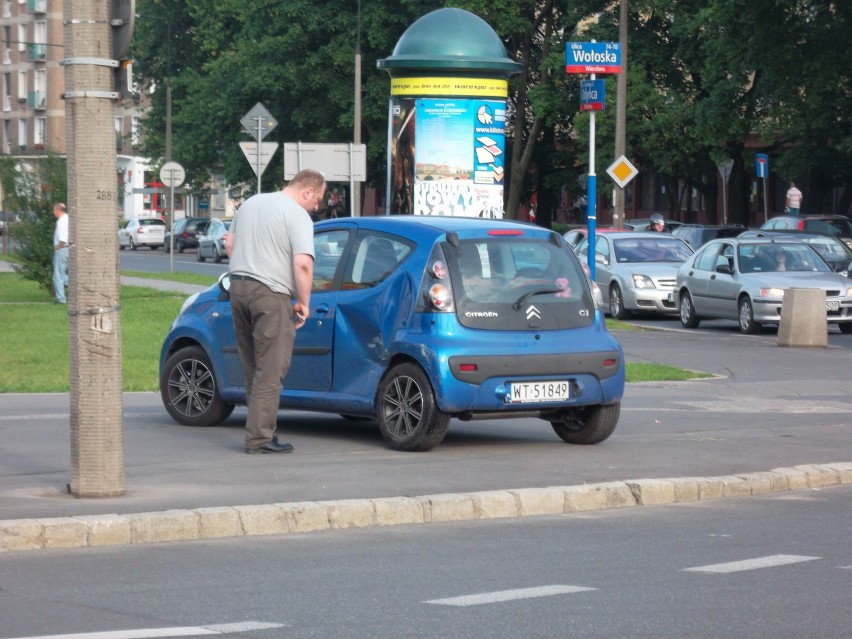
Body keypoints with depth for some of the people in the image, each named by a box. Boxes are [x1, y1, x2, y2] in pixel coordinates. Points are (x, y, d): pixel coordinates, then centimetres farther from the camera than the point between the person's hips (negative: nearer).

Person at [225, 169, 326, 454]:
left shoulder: (251, 203, 17)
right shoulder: (298, 216, -8)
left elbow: (230, 243, 25)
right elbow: (303, 263, -18)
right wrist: (303, 303, -9)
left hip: (238, 288, 8)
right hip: (271, 294, -8)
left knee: (252, 367, 15)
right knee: (270, 371, -3)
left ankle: (258, 429, 18)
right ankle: (260, 438, -4)